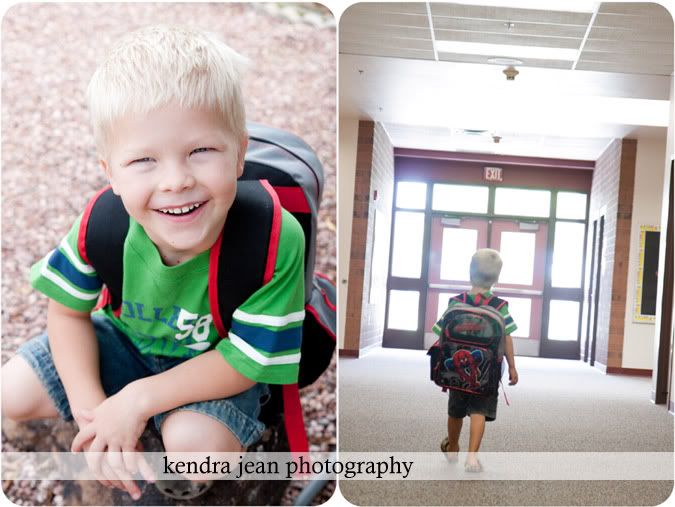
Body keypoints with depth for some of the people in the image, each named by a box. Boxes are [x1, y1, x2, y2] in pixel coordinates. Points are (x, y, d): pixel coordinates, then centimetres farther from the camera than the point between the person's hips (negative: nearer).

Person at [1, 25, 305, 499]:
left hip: (217, 366, -3)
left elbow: (245, 362, -25)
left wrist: (139, 399, -27)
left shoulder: (274, 241, -37)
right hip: (126, 340, 4)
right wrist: (90, 406, -19)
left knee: (198, 441, -31)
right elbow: (68, 311, -7)